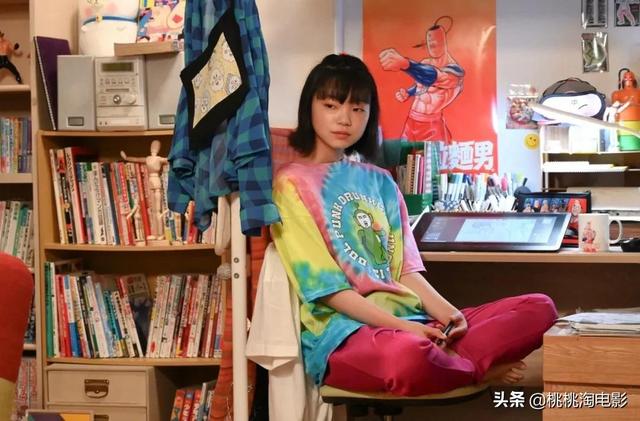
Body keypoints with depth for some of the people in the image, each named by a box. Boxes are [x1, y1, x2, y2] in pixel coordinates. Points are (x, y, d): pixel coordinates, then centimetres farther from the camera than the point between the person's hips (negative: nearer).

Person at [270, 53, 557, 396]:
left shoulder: (380, 182, 20)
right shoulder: (292, 182, -1)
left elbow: (405, 268, 13)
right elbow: (324, 286, -9)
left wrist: (447, 314, -7)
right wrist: (399, 326, -18)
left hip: (409, 318, 7)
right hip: (341, 325, -6)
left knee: (539, 308, -6)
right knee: (407, 357, -42)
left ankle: (444, 358, -26)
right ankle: (480, 369, -9)